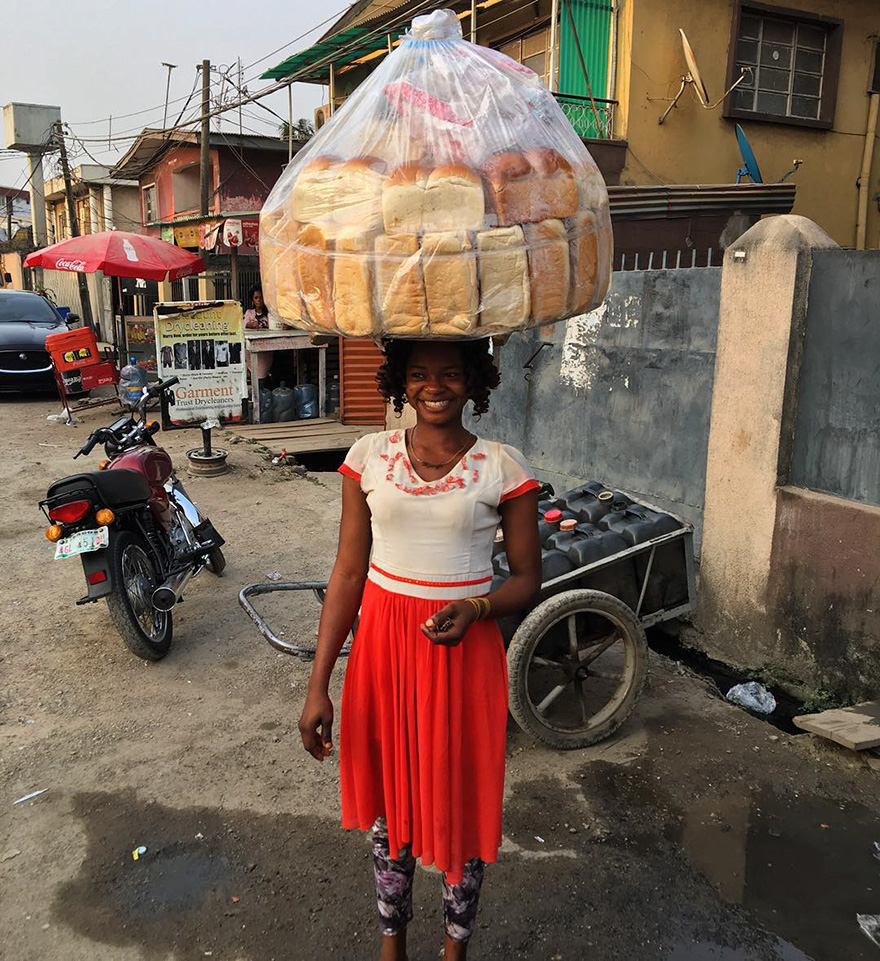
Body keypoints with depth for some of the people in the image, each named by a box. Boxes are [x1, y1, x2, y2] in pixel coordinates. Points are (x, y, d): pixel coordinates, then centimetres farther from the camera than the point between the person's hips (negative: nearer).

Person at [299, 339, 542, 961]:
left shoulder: (503, 467, -7)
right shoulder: (370, 456, -2)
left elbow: (528, 578, 0)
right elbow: (349, 571, -1)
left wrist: (475, 610, -22)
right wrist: (319, 685, -3)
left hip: (463, 653, -1)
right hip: (384, 646, 2)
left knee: (461, 804, 13)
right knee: (389, 798, 17)